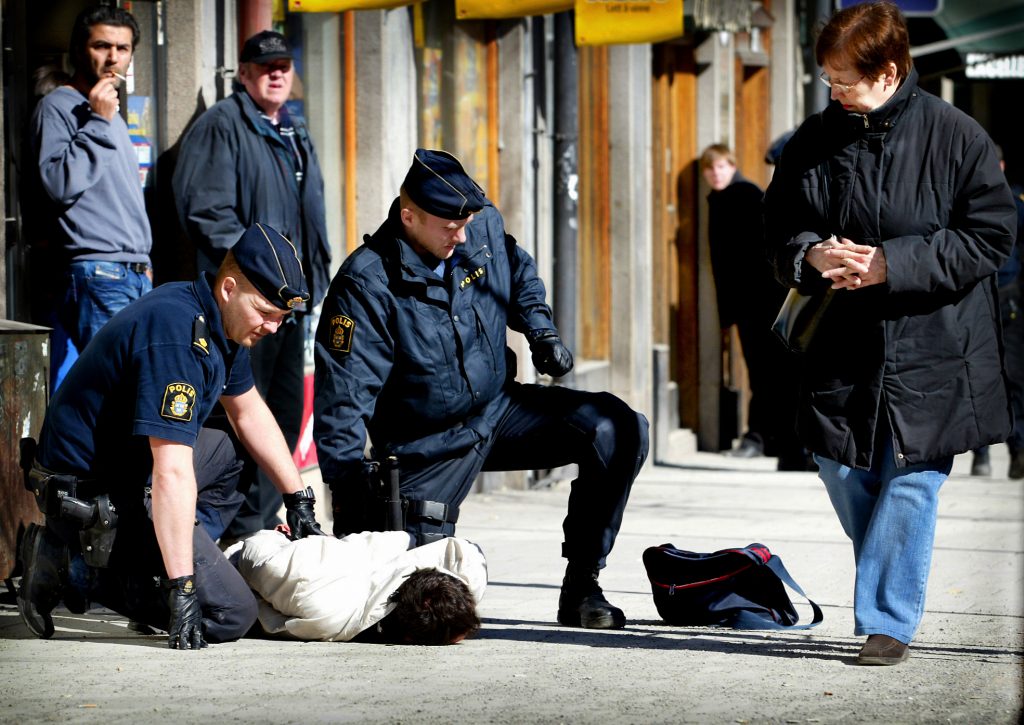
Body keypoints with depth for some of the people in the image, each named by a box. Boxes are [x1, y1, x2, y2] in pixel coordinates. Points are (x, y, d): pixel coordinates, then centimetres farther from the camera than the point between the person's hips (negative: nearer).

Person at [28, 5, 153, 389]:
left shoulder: (112, 115, 23)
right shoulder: (57, 107, -5)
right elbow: (58, 182, -19)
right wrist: (97, 123, -16)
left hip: (134, 276, 9)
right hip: (95, 275, -9)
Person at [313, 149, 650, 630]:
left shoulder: (484, 227, -6)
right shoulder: (367, 284, -22)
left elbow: (519, 275, 20)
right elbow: (342, 400, -22)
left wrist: (541, 332, 3)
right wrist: (349, 491, -27)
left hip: (500, 410, 5)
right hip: (428, 444, -5)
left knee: (619, 431, -18)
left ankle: (581, 586, -9)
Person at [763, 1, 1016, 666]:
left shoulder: (956, 137, -9)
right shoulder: (817, 142, 2)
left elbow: (991, 237, -10)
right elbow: (781, 230, 10)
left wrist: (893, 263, -18)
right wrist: (813, 256, -14)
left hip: (934, 348, -4)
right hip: (847, 345, 4)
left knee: (909, 481, -6)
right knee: (842, 468, 8)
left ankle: (888, 622, 3)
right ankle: (890, 594, 30)